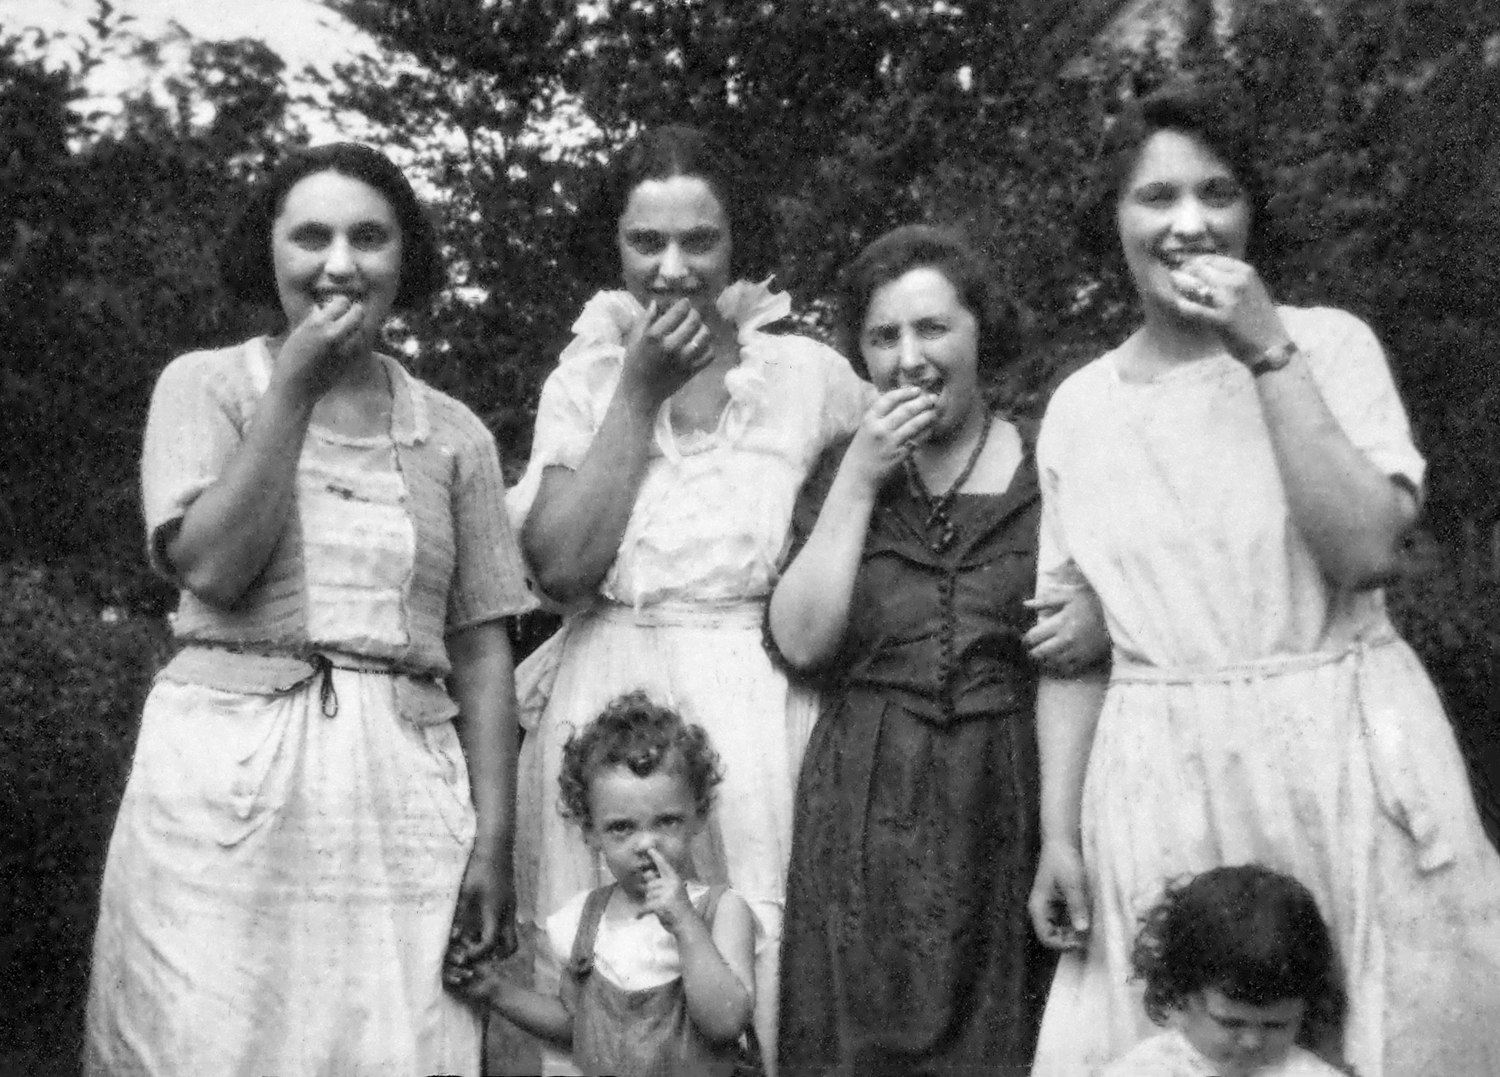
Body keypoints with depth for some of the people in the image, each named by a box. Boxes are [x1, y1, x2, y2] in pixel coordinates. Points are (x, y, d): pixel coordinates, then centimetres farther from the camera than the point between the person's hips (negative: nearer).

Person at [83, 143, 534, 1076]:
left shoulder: (455, 434, 11)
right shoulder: (207, 386, 6)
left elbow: (481, 651, 8)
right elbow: (213, 567, -10)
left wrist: (494, 839, -1)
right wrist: (295, 388, -7)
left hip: (402, 792, 2)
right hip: (229, 780, -2)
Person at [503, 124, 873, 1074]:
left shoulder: (808, 374, 2)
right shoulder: (584, 379, 5)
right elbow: (560, 562, -7)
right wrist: (639, 391, -7)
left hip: (760, 718, -1)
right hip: (609, 712, 1)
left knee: (752, 975, 0)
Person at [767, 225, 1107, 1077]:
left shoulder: (1055, 467, 3)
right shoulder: (842, 476, 9)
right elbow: (802, 640, -4)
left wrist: (1107, 623, -12)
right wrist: (859, 483, -7)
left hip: (1019, 808, -1)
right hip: (872, 815, 1)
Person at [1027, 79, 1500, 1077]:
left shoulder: (1330, 342, -2)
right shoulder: (1079, 407, 6)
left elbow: (1366, 551, -16)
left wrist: (1269, 351, -17)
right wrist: (1059, 832, 3)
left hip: (1346, 759, -2)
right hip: (1162, 783, 2)